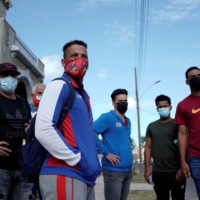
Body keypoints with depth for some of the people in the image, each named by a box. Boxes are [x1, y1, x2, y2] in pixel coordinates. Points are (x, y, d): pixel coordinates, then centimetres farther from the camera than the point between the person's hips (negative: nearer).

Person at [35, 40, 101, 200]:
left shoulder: (84, 95, 19)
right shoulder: (59, 86, -6)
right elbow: (43, 130, -19)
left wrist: (93, 162, 11)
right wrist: (78, 160, -16)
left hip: (85, 175, 9)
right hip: (65, 174, -9)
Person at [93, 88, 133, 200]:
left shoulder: (128, 121, 16)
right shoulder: (107, 117, -10)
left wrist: (128, 154, 13)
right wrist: (106, 152, -21)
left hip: (128, 170, 8)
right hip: (113, 170, -8)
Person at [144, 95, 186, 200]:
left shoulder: (177, 124, 2)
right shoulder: (151, 126, 10)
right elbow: (148, 147, 9)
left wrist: (182, 168, -10)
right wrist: (147, 167, 1)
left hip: (176, 171, -2)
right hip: (157, 172, 2)